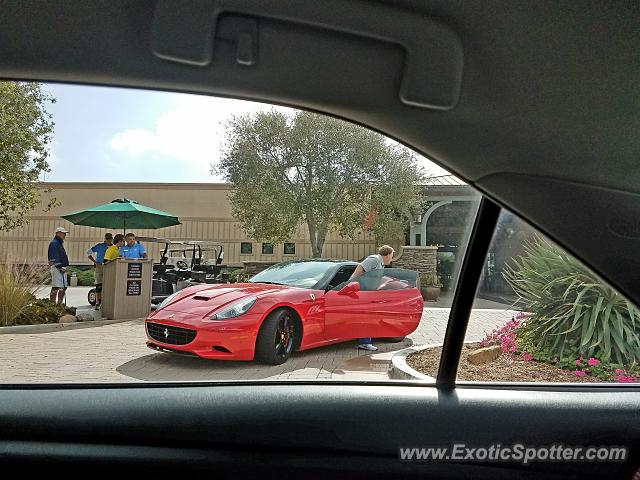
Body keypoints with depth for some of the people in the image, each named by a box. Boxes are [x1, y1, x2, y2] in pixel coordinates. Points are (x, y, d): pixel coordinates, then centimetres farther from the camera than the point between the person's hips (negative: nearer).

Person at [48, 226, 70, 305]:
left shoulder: (59, 243, 22)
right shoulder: (54, 243, -9)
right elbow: (54, 257, -17)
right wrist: (60, 267, -21)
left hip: (61, 268, 10)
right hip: (56, 268, -10)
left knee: (63, 287, 11)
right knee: (56, 287, -13)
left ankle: (59, 304, 18)